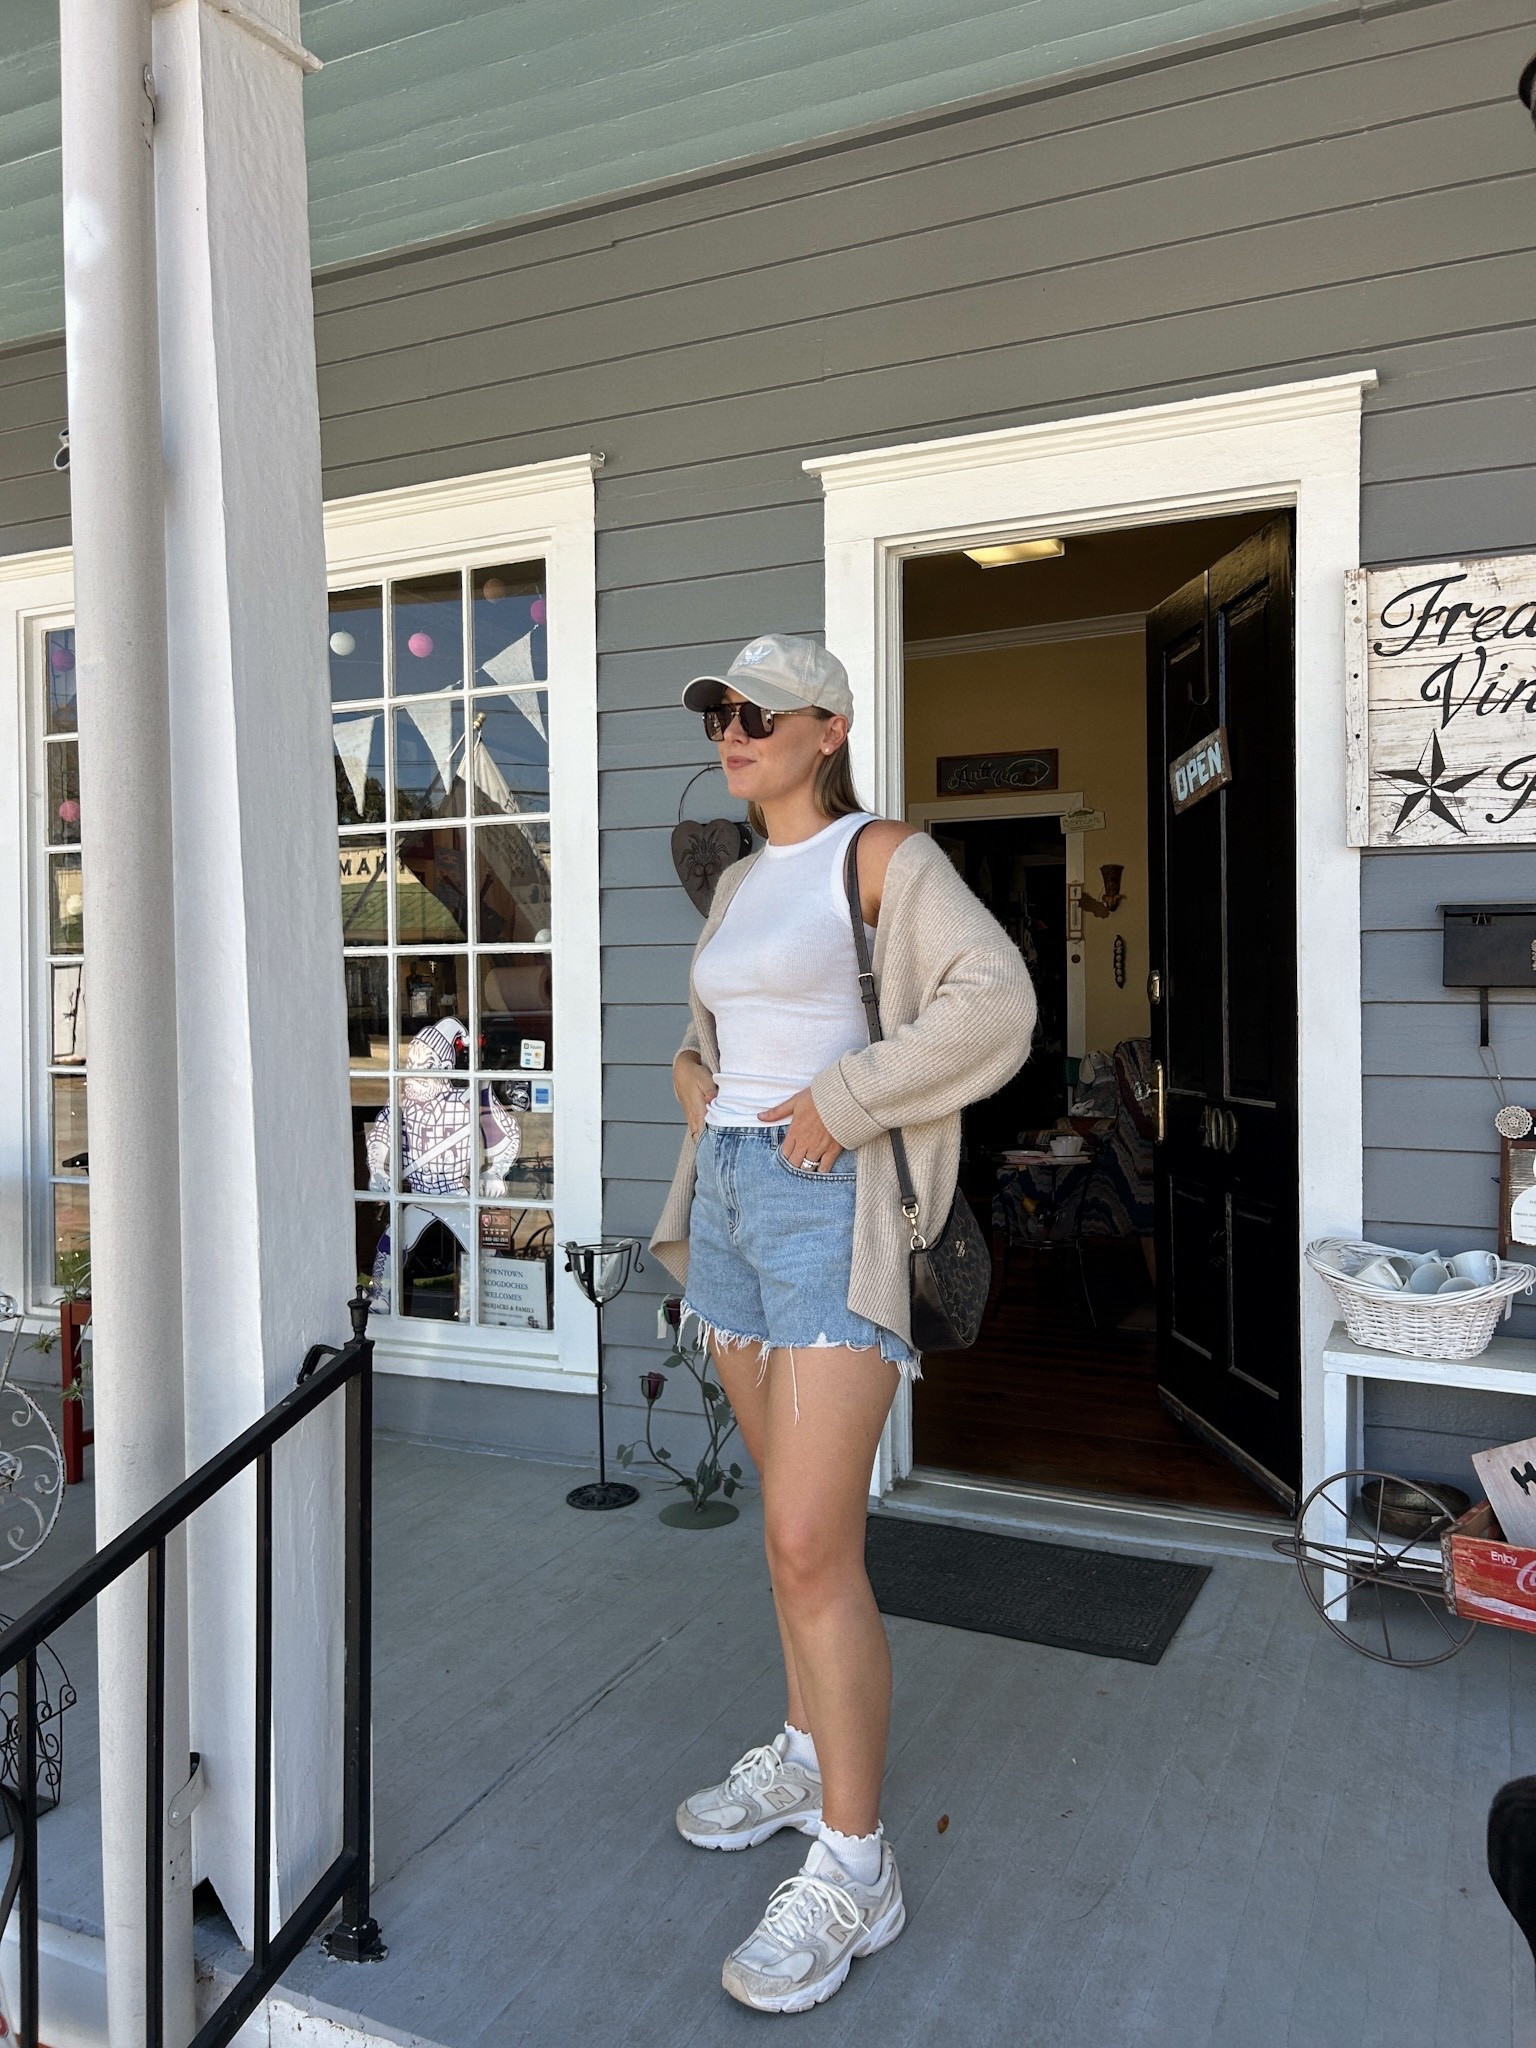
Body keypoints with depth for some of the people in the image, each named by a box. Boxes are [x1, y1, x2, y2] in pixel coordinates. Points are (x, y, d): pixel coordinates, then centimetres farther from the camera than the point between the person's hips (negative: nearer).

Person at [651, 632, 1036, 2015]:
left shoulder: (882, 857, -6)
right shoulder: (739, 882, 16)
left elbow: (995, 1005, -18)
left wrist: (838, 1102, -19)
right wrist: (694, 1079, 8)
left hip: (829, 1205, -7)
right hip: (728, 1196, 8)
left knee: (813, 1545, -8)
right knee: (795, 1513, 17)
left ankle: (854, 1866, 7)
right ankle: (809, 1755, 34)